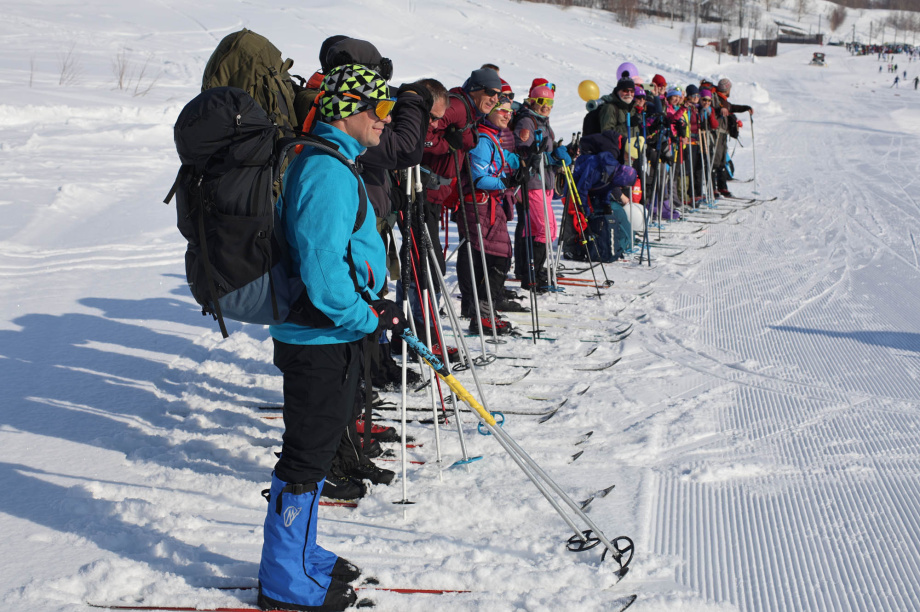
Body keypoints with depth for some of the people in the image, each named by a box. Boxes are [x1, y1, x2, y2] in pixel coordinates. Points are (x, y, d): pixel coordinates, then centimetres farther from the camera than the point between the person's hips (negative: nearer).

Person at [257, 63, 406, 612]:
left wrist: (376, 303, 16)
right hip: (323, 340, -11)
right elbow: (322, 271, -28)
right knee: (308, 456, 0)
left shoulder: (331, 162, 14)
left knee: (316, 449, 20)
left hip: (327, 335, 11)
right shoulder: (328, 171, -21)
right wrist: (371, 317, -18)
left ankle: (300, 556, 35)